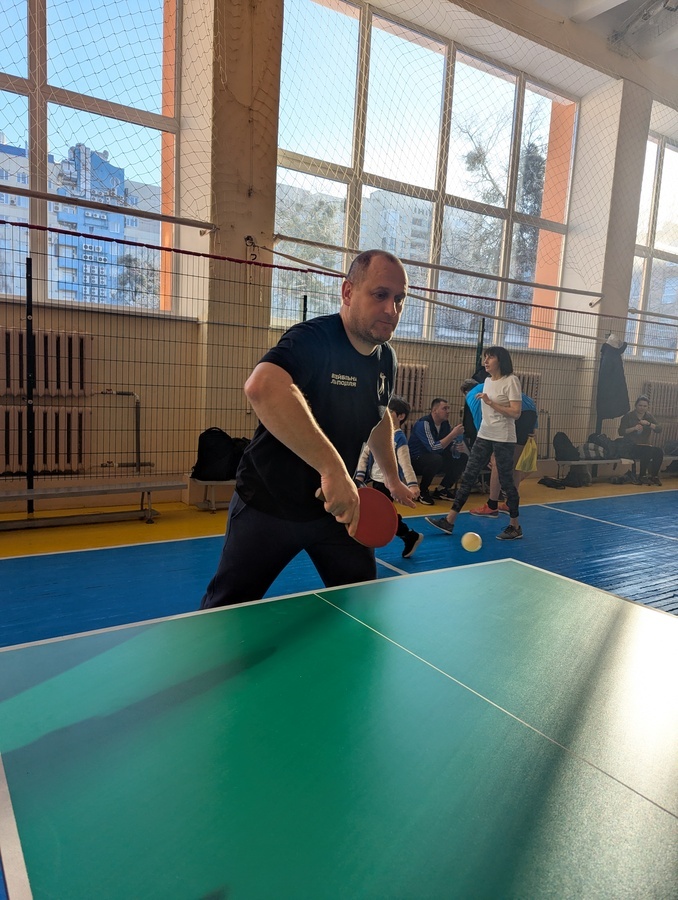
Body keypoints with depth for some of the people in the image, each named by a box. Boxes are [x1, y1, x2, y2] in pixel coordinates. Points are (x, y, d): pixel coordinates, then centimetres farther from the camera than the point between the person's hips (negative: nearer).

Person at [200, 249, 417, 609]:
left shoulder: (385, 358, 2)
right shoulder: (313, 338, -24)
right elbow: (262, 387, -47)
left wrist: (391, 477, 25)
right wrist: (332, 467, -51)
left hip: (337, 505, 6)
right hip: (268, 507, -6)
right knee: (226, 610, 10)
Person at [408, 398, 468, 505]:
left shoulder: (445, 424, 1)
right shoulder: (423, 424, -22)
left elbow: (448, 447, 6)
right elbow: (433, 448, -31)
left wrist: (456, 448, -17)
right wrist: (453, 434, -29)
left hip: (433, 460, 8)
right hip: (415, 460, -8)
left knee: (463, 458, -4)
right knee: (436, 459, -37)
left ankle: (442, 489, 6)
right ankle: (422, 491, -14)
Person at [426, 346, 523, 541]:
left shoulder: (511, 381, -10)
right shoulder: (487, 381, 12)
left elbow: (516, 413, -17)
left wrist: (491, 403, -22)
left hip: (503, 439, -7)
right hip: (483, 436, 7)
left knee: (506, 481, 1)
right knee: (468, 476, 3)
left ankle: (515, 527, 16)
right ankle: (449, 521, 4)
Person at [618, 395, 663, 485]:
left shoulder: (649, 417, 12)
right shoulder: (628, 416, -1)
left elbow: (659, 429, -2)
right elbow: (621, 432, -7)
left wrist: (648, 424, -18)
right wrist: (633, 428, -21)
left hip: (644, 446, 5)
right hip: (630, 447, -5)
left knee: (659, 451, -22)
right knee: (647, 451, -31)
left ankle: (654, 476, -7)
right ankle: (643, 476, -15)